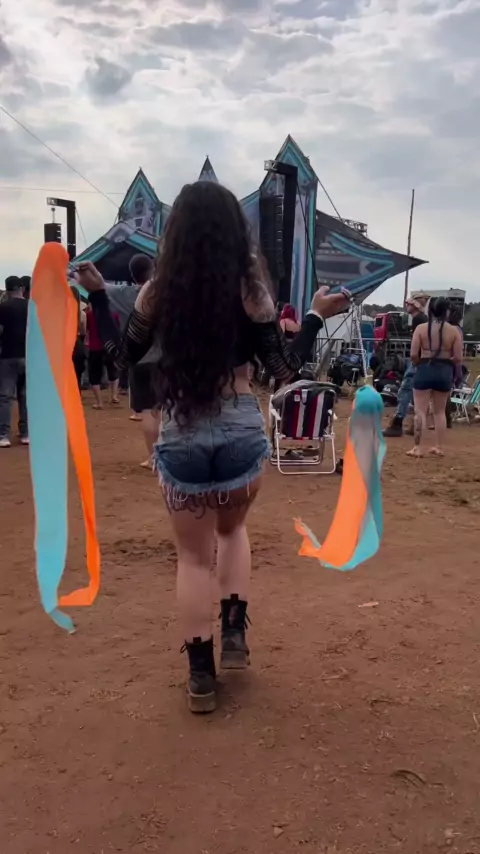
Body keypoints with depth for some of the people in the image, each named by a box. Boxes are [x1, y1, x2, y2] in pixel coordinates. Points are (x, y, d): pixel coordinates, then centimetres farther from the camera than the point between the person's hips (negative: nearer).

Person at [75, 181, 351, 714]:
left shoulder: (158, 290, -1)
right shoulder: (250, 290, -5)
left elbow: (123, 355, 13)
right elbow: (285, 369, -2)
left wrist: (96, 294, 21)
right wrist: (316, 316, 6)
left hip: (180, 436, 0)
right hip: (241, 432, 0)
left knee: (193, 555, 13)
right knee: (232, 530, 28)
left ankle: (200, 676, 18)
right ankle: (235, 633, 18)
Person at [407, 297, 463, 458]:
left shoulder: (421, 328, -6)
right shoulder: (454, 330, -3)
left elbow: (413, 355, -8)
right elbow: (458, 359, -4)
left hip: (425, 370, -2)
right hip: (445, 372, 2)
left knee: (420, 411, 2)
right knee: (440, 411, 16)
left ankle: (418, 448, -1)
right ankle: (439, 447, 21)